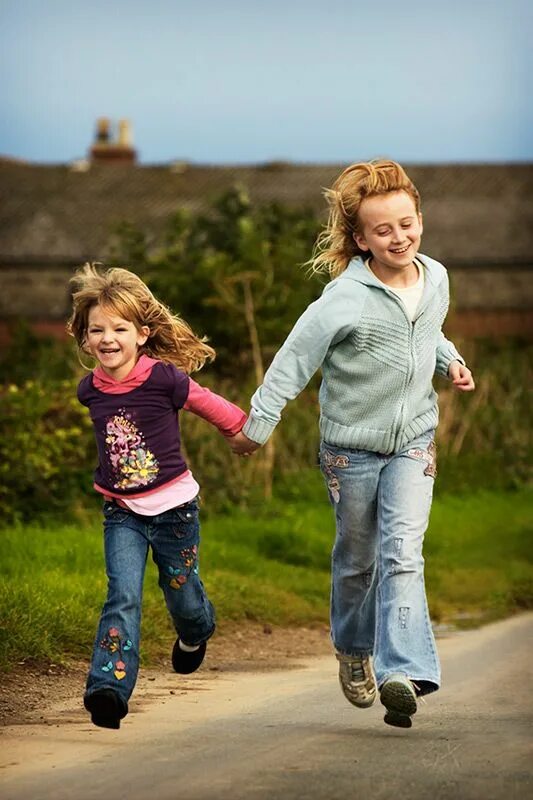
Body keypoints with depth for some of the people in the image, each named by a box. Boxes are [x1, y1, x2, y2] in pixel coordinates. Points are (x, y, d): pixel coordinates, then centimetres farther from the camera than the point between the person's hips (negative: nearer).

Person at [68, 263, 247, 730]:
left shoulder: (165, 380, -18)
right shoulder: (90, 390, -4)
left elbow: (210, 405, -2)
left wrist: (244, 430, 13)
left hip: (174, 506, -2)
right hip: (122, 512, 2)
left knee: (182, 594, 15)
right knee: (123, 595, -16)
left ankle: (195, 635, 51)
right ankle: (109, 689, -26)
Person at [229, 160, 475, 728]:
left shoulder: (436, 280, -1)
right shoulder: (346, 299, -21)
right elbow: (295, 359, -14)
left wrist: (451, 362, 5)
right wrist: (259, 423, -11)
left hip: (414, 441, 3)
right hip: (351, 446, -3)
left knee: (402, 553, -14)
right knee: (357, 560, 13)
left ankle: (403, 674, -24)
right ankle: (354, 649, 40)